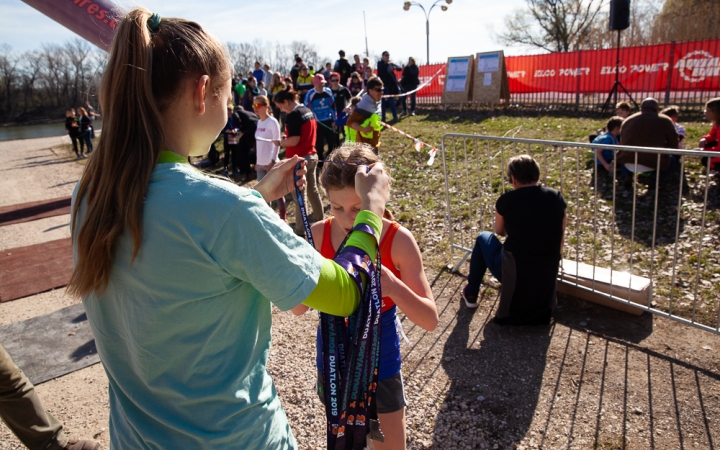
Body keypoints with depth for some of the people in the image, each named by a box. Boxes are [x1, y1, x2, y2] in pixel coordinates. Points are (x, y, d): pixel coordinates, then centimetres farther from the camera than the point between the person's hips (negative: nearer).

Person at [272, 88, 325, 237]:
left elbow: (294, 141, -23)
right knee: (313, 191, 19)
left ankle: (300, 230, 7)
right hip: (312, 156, 9)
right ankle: (320, 221, 30)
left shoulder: (293, 115, -17)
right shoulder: (309, 112, 9)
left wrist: (280, 142, -6)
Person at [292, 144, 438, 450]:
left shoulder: (398, 240, -21)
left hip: (380, 364, -2)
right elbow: (298, 308, -11)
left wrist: (392, 286, -39)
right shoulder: (318, 234, -14)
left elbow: (430, 320, -20)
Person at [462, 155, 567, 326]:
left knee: (484, 238, 24)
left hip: (512, 273, -4)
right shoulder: (557, 198, -2)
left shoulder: (506, 200, -9)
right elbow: (560, 238, 9)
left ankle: (471, 294, 34)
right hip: (547, 276, 4)